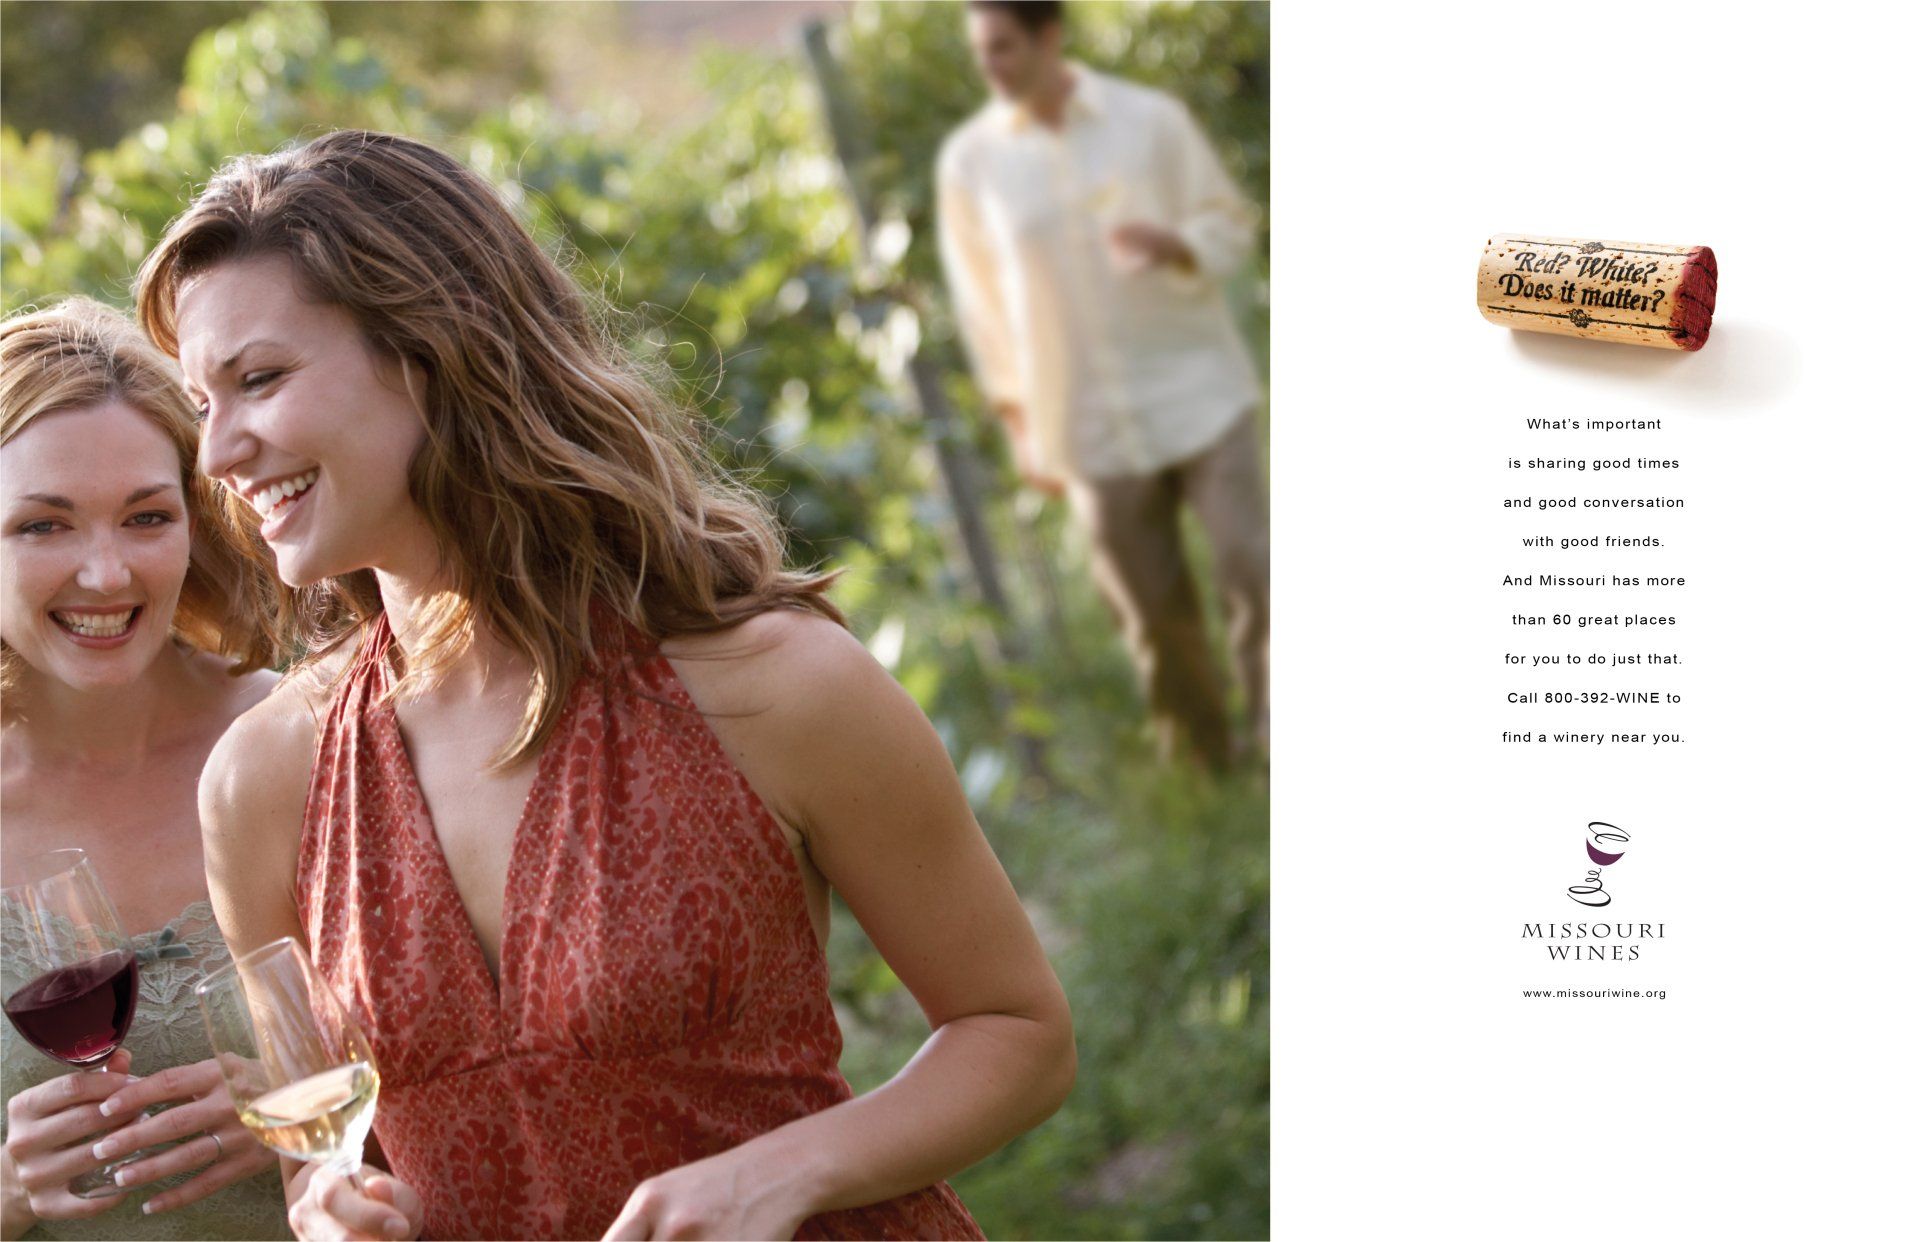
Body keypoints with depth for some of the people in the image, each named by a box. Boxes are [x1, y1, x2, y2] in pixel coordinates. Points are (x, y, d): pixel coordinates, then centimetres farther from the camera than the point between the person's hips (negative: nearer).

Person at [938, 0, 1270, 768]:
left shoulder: (1151, 120, -4)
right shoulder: (969, 161, -2)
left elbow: (1231, 224, 4)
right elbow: (981, 301, 6)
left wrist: (1173, 244, -20)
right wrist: (1019, 424, 7)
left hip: (1200, 392, -1)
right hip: (1094, 428, 1)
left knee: (1253, 571, -8)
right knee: (1155, 613, 5)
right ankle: (1204, 763, 23)